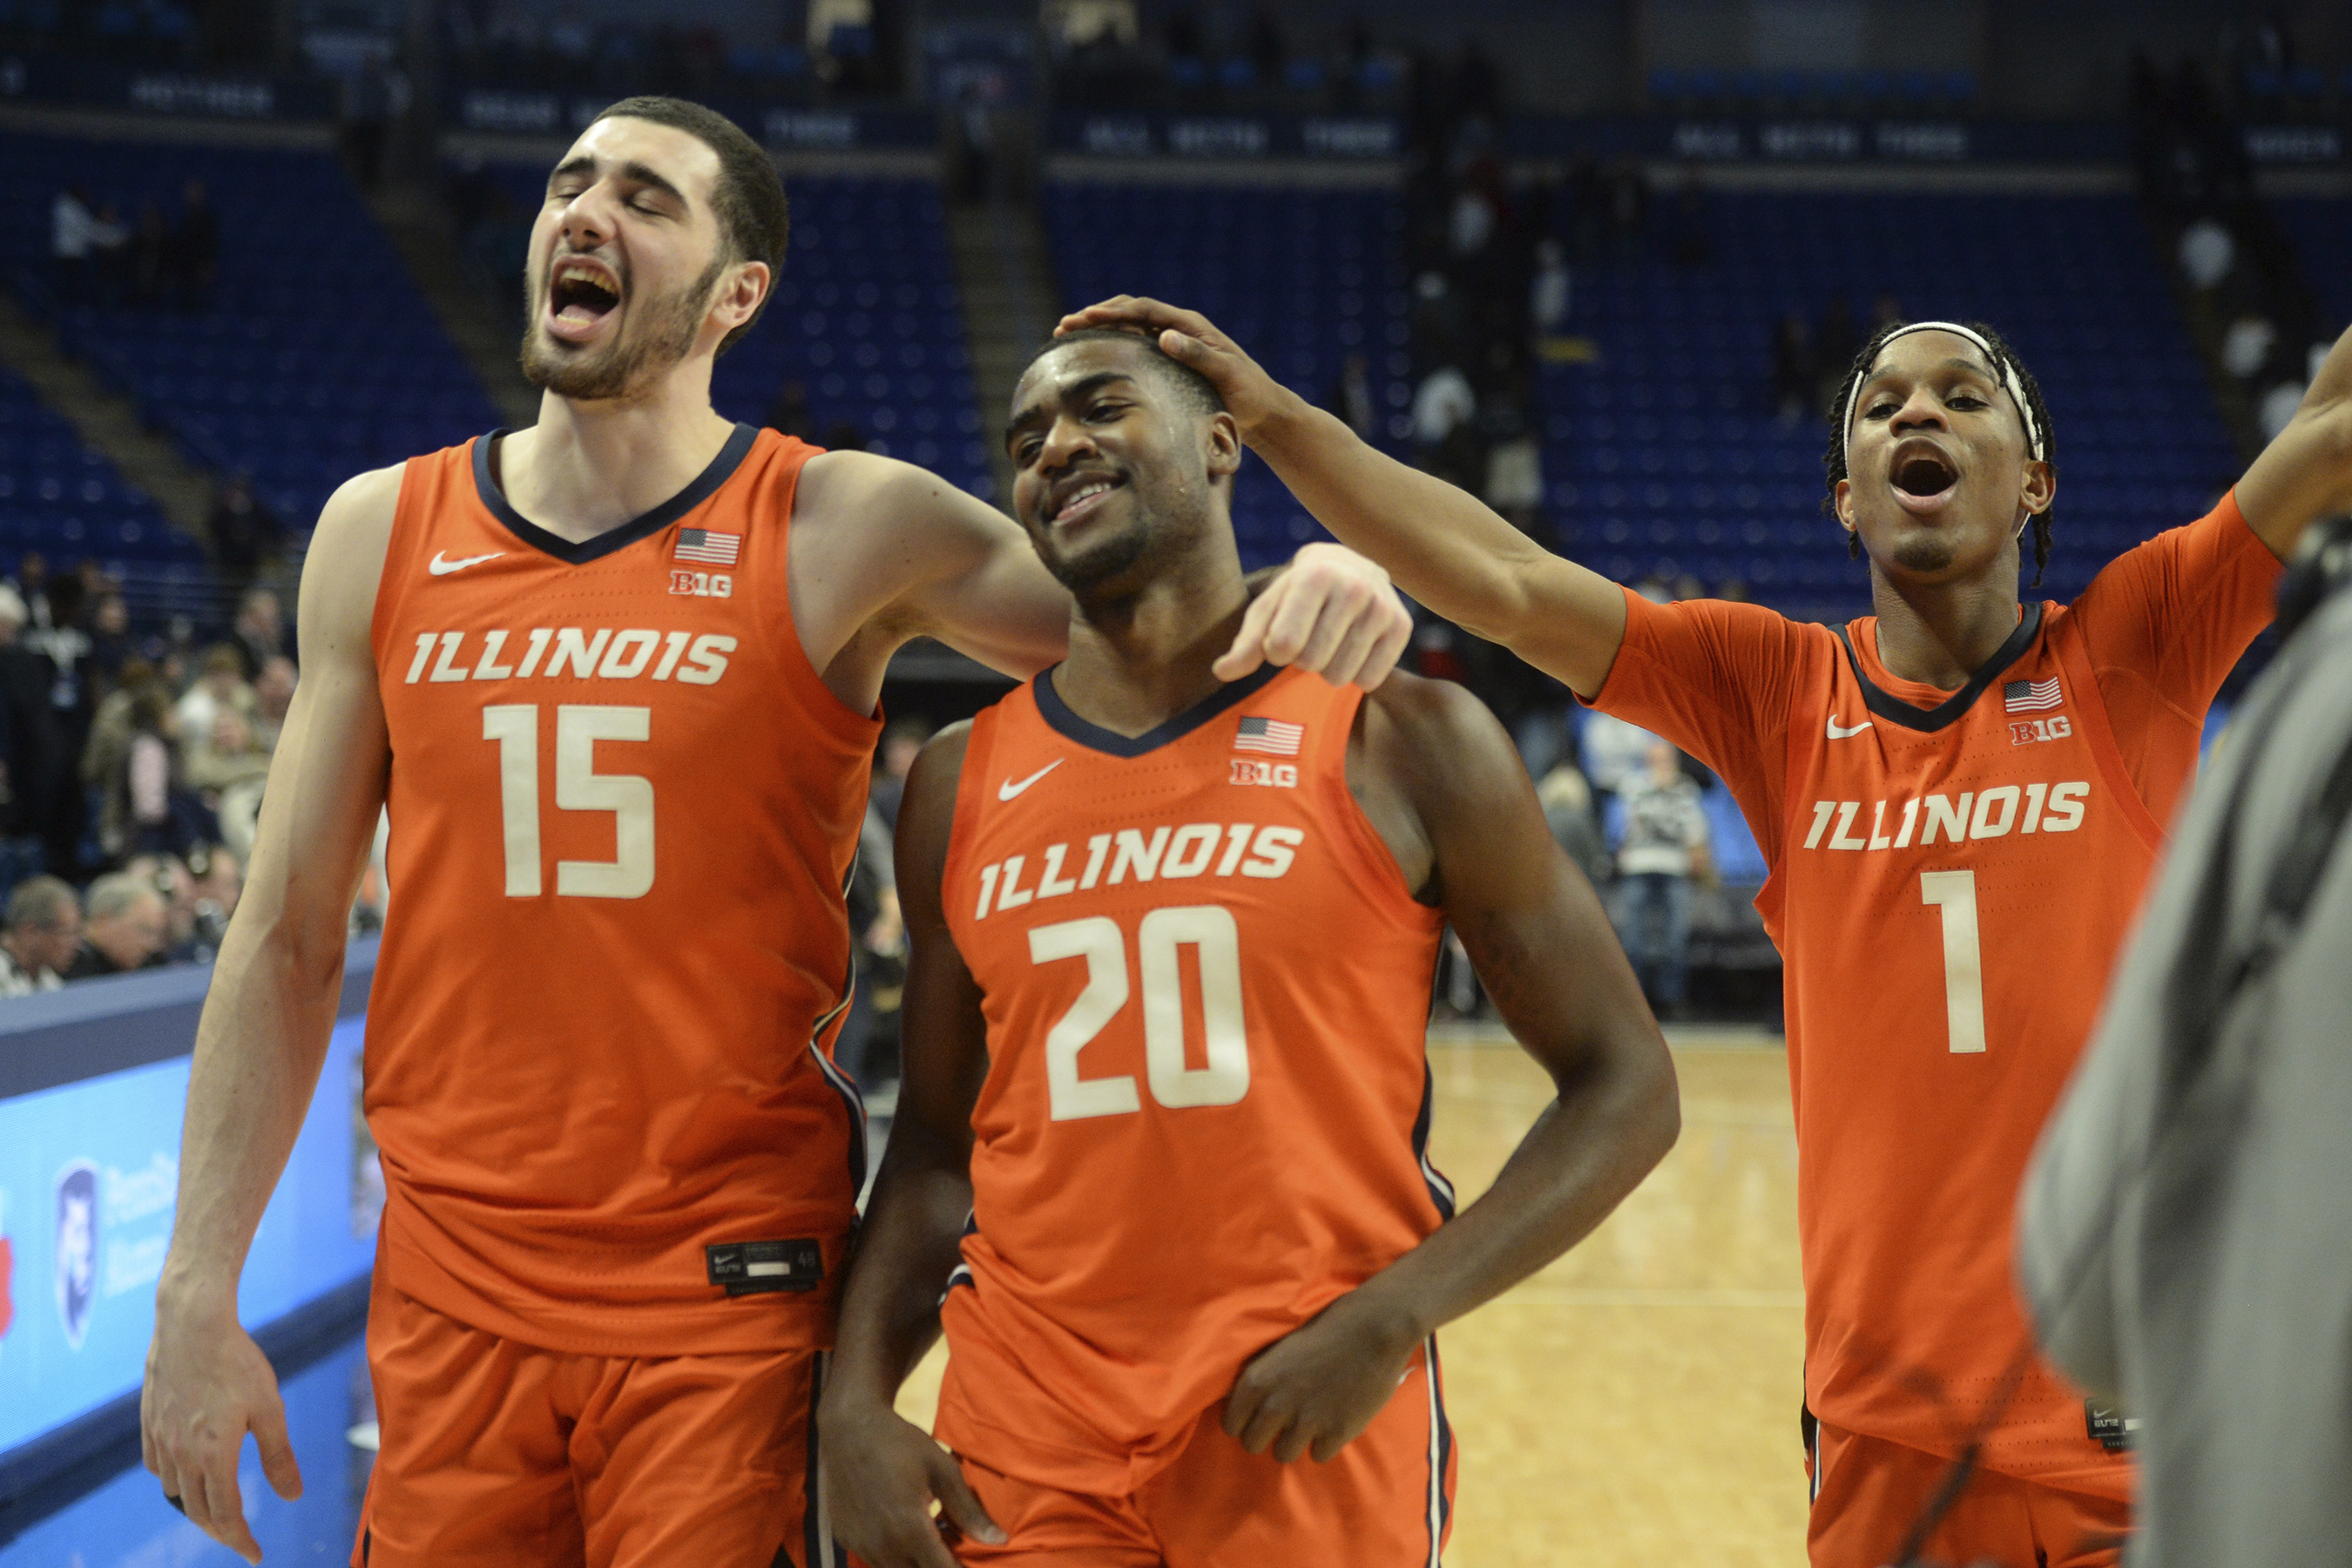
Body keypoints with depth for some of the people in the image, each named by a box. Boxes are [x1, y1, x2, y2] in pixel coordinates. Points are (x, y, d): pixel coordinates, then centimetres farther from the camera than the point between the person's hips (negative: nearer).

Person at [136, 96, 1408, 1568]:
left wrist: (1309, 594, -28)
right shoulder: (381, 533, 4)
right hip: (450, 1301, 3)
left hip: (735, 1303, -2)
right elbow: (287, 940, 6)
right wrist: (199, 1295, 3)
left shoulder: (843, 532, -5)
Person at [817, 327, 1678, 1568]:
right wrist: (855, 1401, -2)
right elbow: (936, 1143, 12)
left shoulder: (1401, 744, -4)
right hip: (1028, 1442, 3)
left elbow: (1624, 1088, -2)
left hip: (1314, 1425, -2)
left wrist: (1392, 1318, -13)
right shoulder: (960, 788, 6)